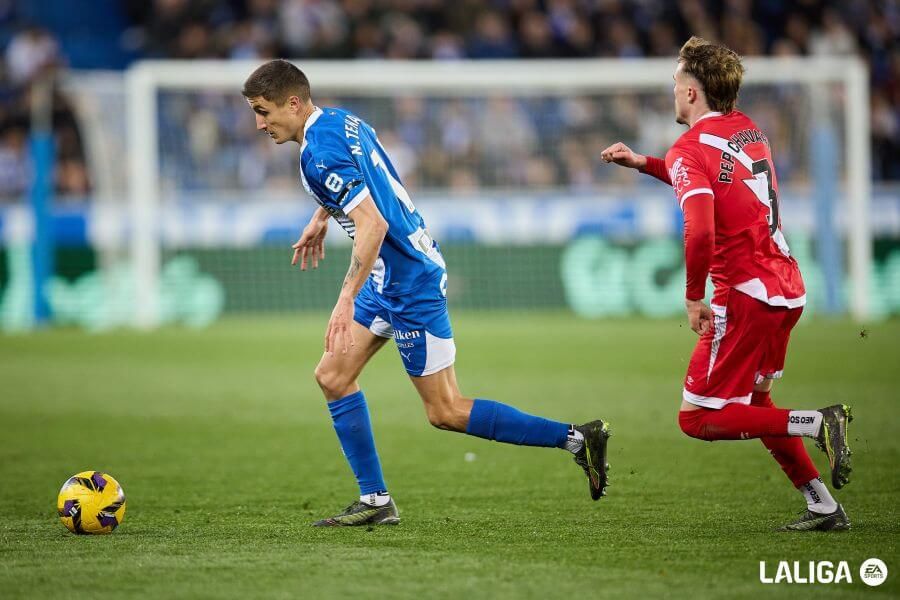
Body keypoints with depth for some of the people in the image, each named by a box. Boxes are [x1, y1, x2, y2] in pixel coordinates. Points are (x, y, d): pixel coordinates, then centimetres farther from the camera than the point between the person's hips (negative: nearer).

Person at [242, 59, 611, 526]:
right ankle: (375, 501, 8)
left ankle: (577, 438, -1)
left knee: (445, 411, -3)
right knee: (333, 376, 8)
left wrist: (346, 299, -34)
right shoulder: (340, 121, 7)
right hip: (391, 279, 10)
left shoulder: (319, 153, -22)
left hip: (410, 283, -10)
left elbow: (373, 224, -31)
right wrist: (321, 217, 38)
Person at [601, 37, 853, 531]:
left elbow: (700, 232, -28)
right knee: (754, 398, 24)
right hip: (788, 288, 9)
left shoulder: (689, 150, -13)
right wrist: (644, 164, 29)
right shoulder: (748, 130, 13)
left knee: (697, 417, -1)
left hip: (746, 296, -9)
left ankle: (817, 423, -14)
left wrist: (694, 297, -15)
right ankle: (823, 507, 18)